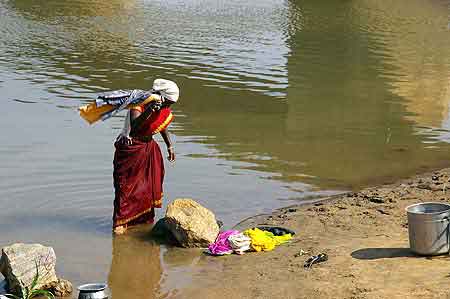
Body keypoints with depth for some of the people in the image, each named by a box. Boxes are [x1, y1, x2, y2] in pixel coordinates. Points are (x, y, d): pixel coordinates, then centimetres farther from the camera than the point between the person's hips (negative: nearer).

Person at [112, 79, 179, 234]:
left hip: (149, 148, 7)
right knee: (127, 185, -4)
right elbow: (134, 126, -45)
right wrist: (149, 110, -57)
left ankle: (145, 218, 27)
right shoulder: (138, 106, -26)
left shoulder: (164, 109, -2)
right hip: (130, 149, -7)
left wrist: (169, 146, 19)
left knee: (150, 184, 13)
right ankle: (121, 222, 4)